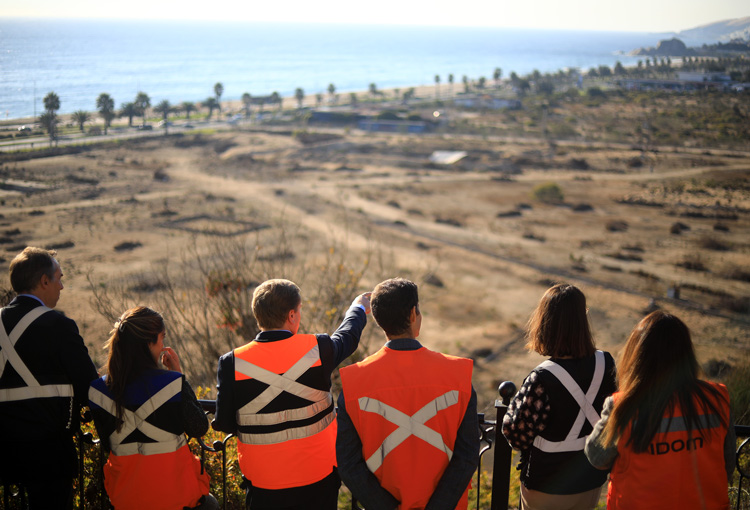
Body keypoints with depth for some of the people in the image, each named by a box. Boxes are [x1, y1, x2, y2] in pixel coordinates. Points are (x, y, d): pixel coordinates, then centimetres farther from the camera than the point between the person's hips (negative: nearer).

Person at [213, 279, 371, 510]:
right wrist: (359, 307, 32)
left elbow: (224, 424, -7)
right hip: (318, 477, 0)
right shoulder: (317, 348, -12)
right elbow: (347, 336, 11)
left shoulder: (232, 363, -14)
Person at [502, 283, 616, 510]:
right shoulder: (605, 364, -14)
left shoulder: (542, 379, -30)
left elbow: (517, 434, -21)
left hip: (547, 489, -4)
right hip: (592, 483, 4)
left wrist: (516, 402, -3)